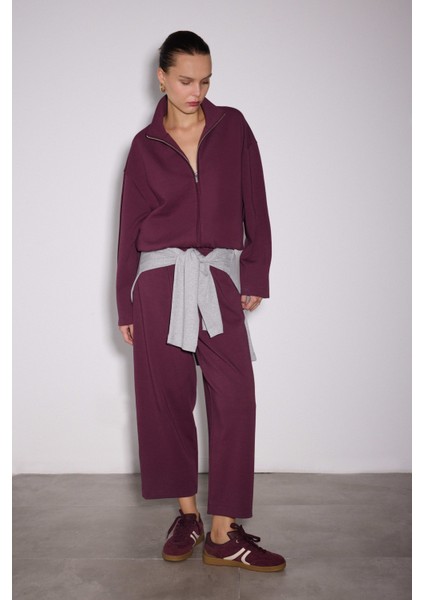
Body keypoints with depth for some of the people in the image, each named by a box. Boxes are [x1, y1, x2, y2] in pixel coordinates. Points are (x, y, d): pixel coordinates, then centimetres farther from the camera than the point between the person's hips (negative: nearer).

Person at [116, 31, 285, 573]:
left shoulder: (232, 127, 8)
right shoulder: (145, 146, 6)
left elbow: (254, 204, 8)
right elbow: (130, 228, 7)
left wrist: (255, 275, 3)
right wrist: (125, 307, 7)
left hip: (219, 281, 0)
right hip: (160, 282, 0)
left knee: (235, 399, -6)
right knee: (167, 398, 4)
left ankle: (223, 534, 4)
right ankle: (187, 513, 22)